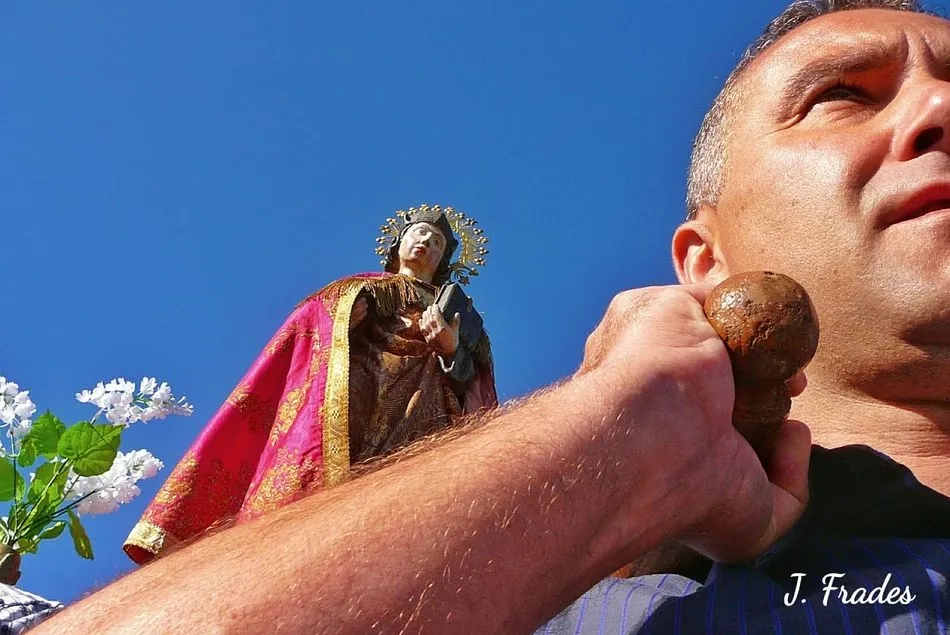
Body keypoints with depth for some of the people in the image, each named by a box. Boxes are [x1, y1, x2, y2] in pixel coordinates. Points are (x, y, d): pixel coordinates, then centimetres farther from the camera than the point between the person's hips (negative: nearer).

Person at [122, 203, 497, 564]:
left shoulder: (455, 313, 35)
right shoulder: (347, 294, 33)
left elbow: (477, 393, 18)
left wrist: (453, 349, -2)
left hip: (409, 436, 0)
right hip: (330, 415, 1)